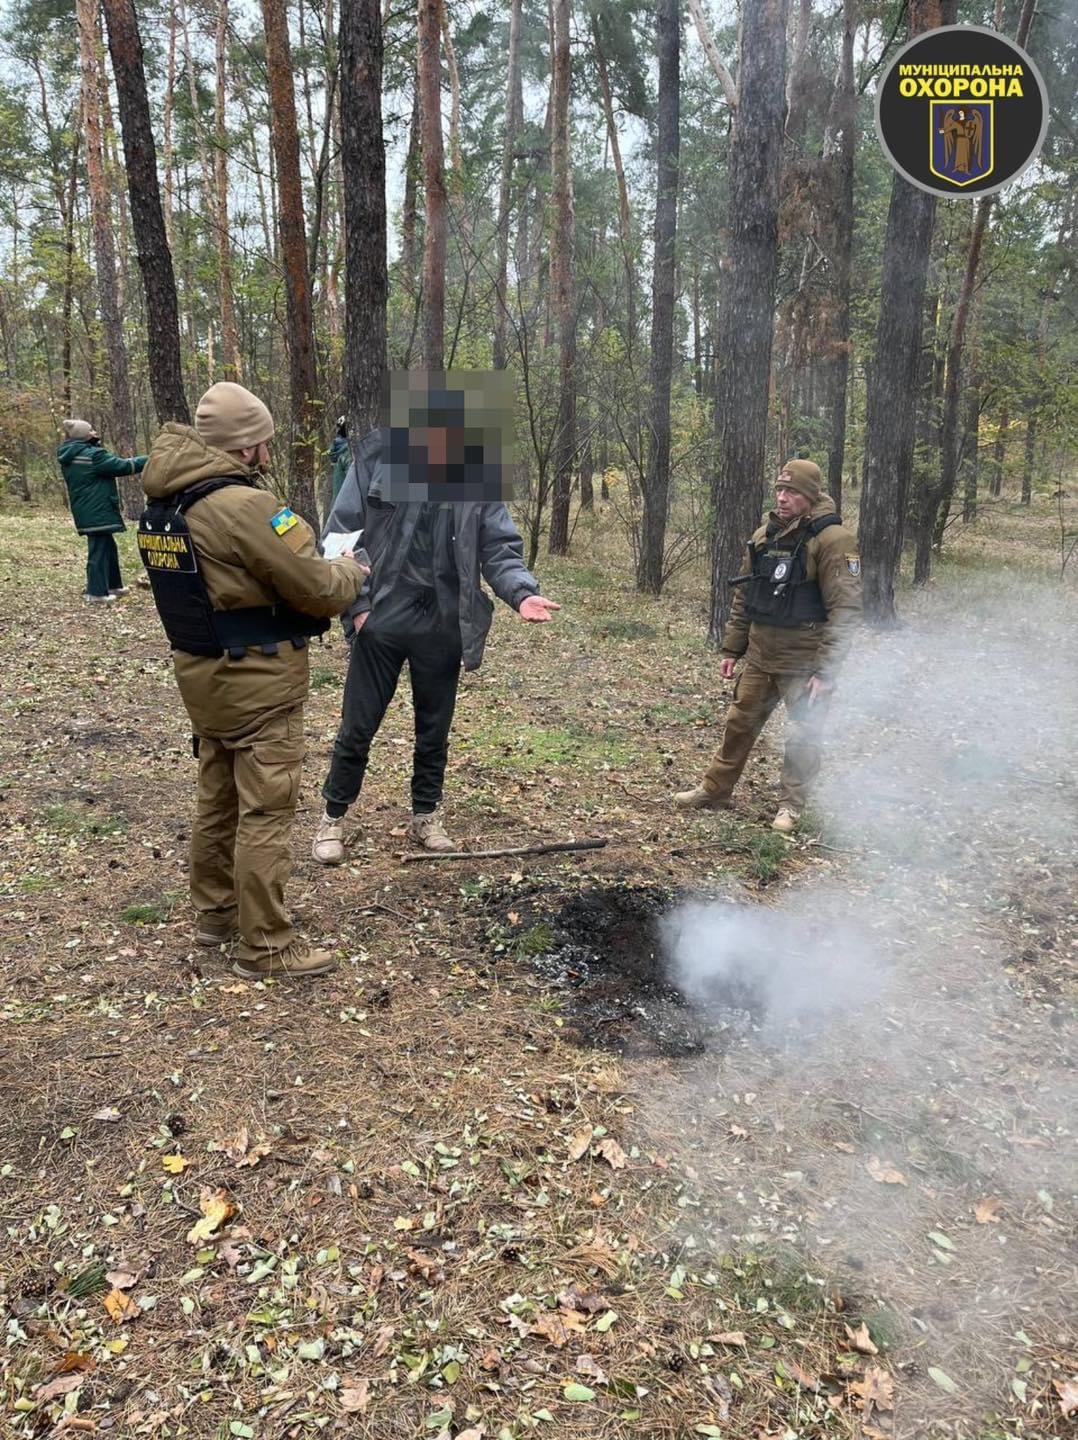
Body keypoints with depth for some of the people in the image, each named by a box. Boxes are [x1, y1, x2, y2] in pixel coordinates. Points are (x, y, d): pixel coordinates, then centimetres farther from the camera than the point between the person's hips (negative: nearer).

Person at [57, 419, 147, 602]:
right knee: (99, 550, -4)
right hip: (97, 512, -9)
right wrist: (150, 460, -7)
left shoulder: (70, 457, 11)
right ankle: (97, 593, -1)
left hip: (87, 511, 9)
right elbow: (122, 466, -15)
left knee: (108, 547, 19)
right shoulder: (92, 455, -17)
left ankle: (114, 585, 29)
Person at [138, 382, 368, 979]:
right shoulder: (244, 505, -23)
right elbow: (319, 589, -19)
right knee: (264, 812, 0)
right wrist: (349, 571, 3)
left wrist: (315, 566, 8)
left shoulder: (162, 504, 5)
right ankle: (265, 946, 9)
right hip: (257, 681, -9)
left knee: (217, 798, 20)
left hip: (201, 671, 9)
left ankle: (215, 911, 35)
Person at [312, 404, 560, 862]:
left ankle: (425, 816, 33)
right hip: (381, 617, -2)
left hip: (443, 622, 2)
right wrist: (356, 604, -9)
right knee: (358, 725, 6)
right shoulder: (376, 460, -9)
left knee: (435, 727, 14)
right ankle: (333, 817, 25)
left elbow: (500, 547, -2)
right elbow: (341, 534, -4)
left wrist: (521, 592, -21)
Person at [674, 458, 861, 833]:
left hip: (804, 664, -6)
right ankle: (715, 790, 29)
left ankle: (791, 805, 21)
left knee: (803, 735, 3)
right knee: (739, 723, 15)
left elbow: (846, 610, -18)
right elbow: (743, 596, 15)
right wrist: (731, 649, 13)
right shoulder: (764, 537, 8)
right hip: (760, 657, 7)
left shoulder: (833, 540, -14)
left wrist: (825, 671, -21)